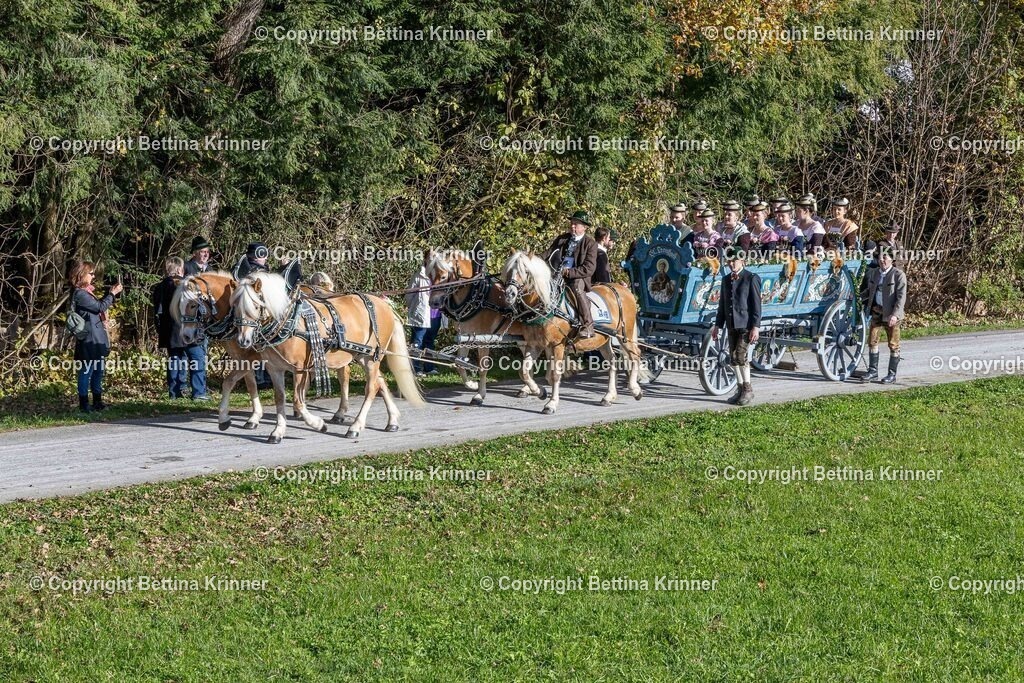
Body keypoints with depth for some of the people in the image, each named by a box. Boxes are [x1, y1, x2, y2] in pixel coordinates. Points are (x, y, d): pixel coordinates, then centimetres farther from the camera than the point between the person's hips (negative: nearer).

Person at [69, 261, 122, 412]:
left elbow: (99, 305, 22)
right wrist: (112, 294, -7)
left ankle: (97, 402, 21)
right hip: (88, 339, -10)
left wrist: (110, 293, 13)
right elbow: (100, 307, -17)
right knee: (87, 371, -5)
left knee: (98, 371, 13)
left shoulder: (87, 291, 15)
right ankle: (83, 404, 0)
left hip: (97, 339, 10)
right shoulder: (80, 294, -15)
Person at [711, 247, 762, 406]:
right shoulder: (726, 279, 12)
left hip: (746, 324, -7)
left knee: (741, 355, -14)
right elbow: (722, 304, 18)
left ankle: (748, 389, -4)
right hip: (732, 325, 7)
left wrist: (755, 327, -15)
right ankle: (740, 389, 15)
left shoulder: (752, 278, -7)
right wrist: (718, 325, 14)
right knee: (733, 357, 7)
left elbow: (756, 304, -10)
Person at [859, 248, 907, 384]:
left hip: (891, 315, -6)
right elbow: (866, 290, 23)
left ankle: (892, 374, 9)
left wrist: (895, 314, -24)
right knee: (872, 341, 6)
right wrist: (867, 304, 8)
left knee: (893, 345, 2)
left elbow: (901, 297, -15)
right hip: (876, 312, 6)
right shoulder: (872, 273, 9)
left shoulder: (898, 275, -9)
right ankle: (873, 371, 16)